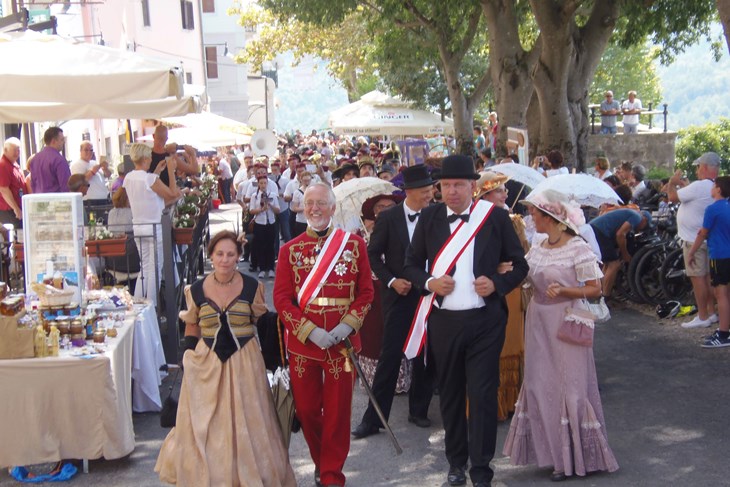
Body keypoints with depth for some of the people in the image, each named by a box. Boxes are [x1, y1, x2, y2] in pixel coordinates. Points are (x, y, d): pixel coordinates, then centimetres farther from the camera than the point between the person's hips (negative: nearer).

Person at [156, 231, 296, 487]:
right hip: (206, 363, 1)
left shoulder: (251, 287, -4)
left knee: (245, 424, 6)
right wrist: (189, 354, 1)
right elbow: (192, 325, 10)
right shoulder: (196, 290, -1)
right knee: (204, 426, 7)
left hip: (244, 362, -1)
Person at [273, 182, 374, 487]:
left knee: (338, 410, 3)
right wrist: (311, 331, -14)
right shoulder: (289, 250, 4)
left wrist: (347, 326, -14)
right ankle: (320, 462, 34)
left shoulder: (355, 244, 2)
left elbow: (365, 291, 1)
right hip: (302, 342, 1)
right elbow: (282, 298, -2)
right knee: (306, 409, 10)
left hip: (342, 342, -1)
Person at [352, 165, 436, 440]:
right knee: (390, 356, -3)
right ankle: (374, 418, 4)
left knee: (425, 355, 10)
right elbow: (373, 254, -1)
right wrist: (391, 281, -11)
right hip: (399, 295, -2)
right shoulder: (388, 218, -5)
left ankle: (419, 410, 26)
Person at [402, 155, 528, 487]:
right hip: (442, 320, 3)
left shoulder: (495, 216, -3)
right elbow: (411, 264, 9)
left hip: (485, 321, -2)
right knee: (450, 393, 14)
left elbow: (519, 265, 3)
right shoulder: (429, 217, 3)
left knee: (482, 394, -2)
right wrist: (429, 282, -10)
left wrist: (497, 284, -15)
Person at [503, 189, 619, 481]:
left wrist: (564, 290, -25)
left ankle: (573, 458, 12)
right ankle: (551, 450, 22)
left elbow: (595, 289, -12)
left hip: (566, 323, -7)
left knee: (567, 388, -1)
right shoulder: (536, 249, 8)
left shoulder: (578, 248, -12)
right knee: (540, 386, 9)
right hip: (539, 324, 7)